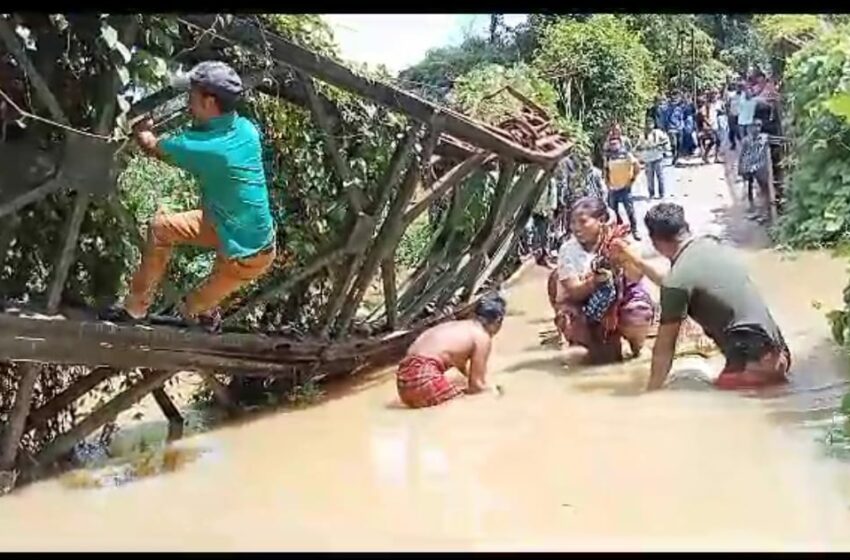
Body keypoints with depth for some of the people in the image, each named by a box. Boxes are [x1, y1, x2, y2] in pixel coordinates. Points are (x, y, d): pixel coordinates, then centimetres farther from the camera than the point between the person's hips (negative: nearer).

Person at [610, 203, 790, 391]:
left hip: (752, 362, -8)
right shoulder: (712, 244, 8)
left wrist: (651, 393, 4)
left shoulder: (678, 279, -14)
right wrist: (634, 259, 30)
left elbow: (664, 347, -6)